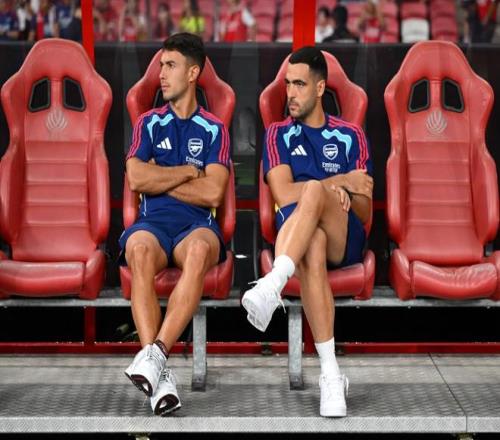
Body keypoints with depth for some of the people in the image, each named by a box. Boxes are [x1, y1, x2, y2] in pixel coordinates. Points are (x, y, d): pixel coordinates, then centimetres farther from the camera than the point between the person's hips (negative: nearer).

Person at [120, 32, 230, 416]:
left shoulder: (214, 130, 14)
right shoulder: (149, 123, 19)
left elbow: (212, 193, -1)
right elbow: (136, 179, 2)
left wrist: (160, 178, 4)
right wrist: (186, 172, 4)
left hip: (196, 225, -1)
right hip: (154, 222, 1)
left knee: (201, 248, -40)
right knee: (139, 248, -37)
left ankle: (156, 352, -47)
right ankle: (160, 373, -46)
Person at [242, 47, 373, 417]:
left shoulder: (350, 136, 17)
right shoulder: (279, 134, 18)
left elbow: (365, 213, 12)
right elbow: (284, 194, 0)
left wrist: (329, 189, -10)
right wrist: (341, 181, -5)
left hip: (346, 239, 0)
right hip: (297, 232, 0)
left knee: (313, 190, -35)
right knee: (312, 249, -41)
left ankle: (271, 288, -56)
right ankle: (331, 375, -49)